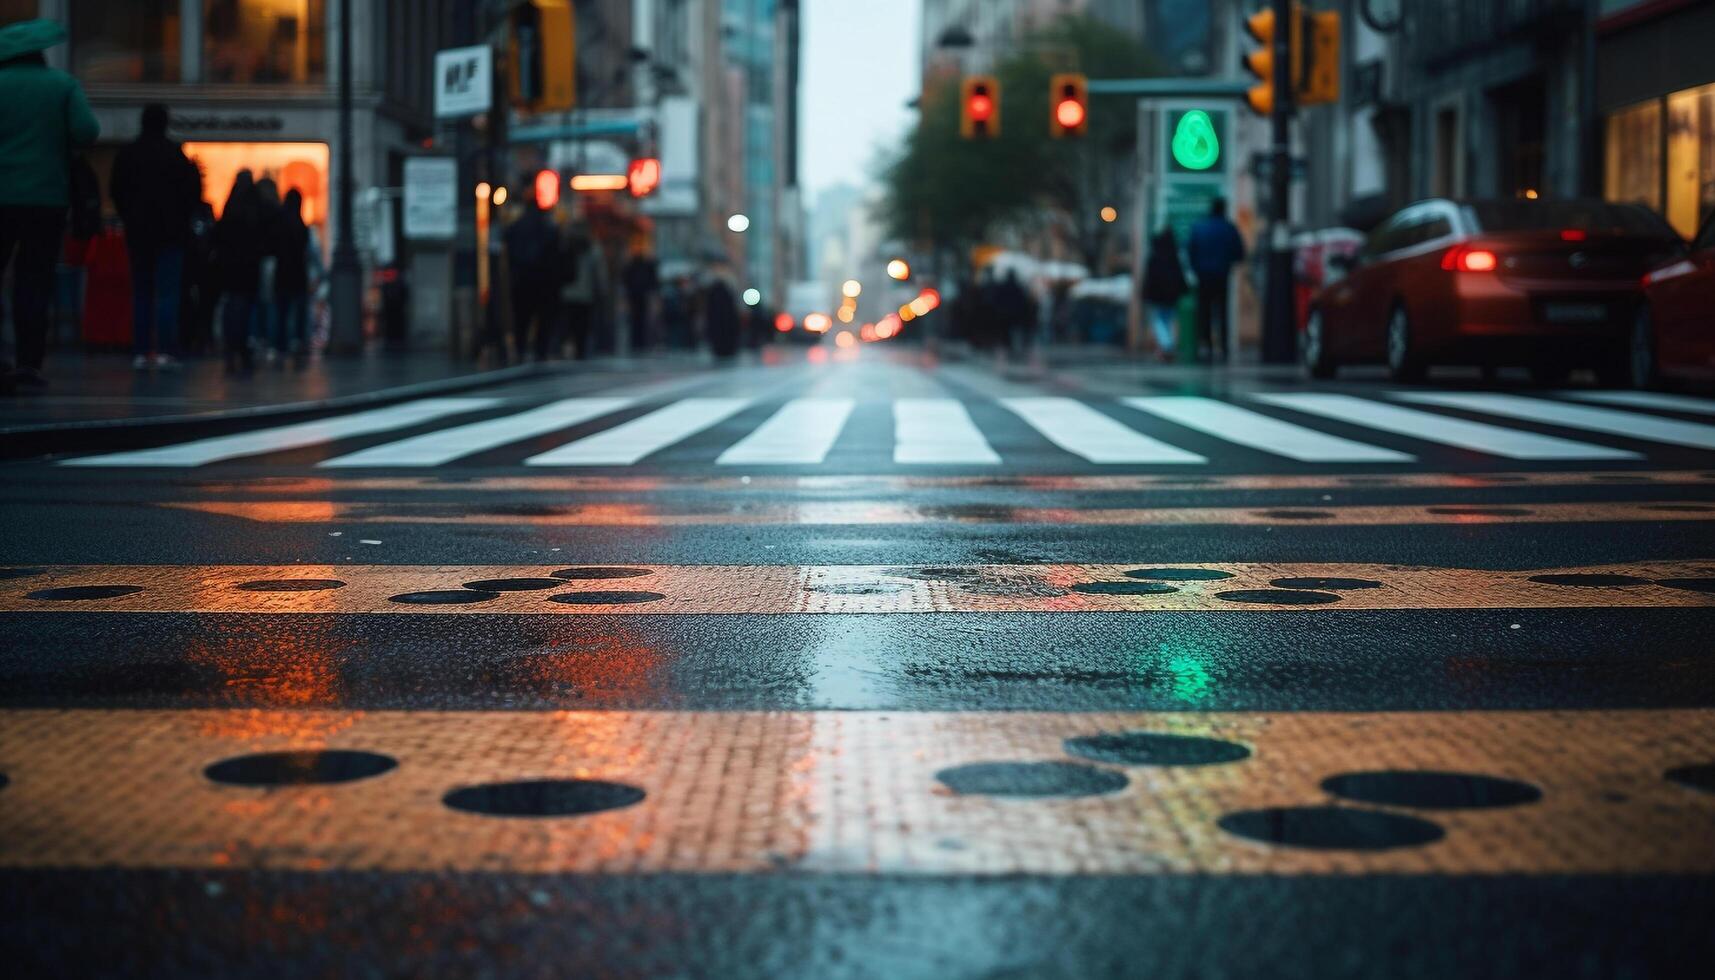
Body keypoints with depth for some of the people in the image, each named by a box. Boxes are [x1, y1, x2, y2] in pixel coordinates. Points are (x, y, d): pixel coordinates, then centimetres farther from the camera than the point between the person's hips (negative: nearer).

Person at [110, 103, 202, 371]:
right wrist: (184, 219, 8)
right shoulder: (174, 153, -8)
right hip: (170, 232, -4)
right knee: (168, 292, -4)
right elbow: (192, 189, -7)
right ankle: (166, 349, -13)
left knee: (141, 293, 9)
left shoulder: (126, 153, 5)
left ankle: (140, 352, 4)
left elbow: (116, 192, 10)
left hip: (137, 231, 4)